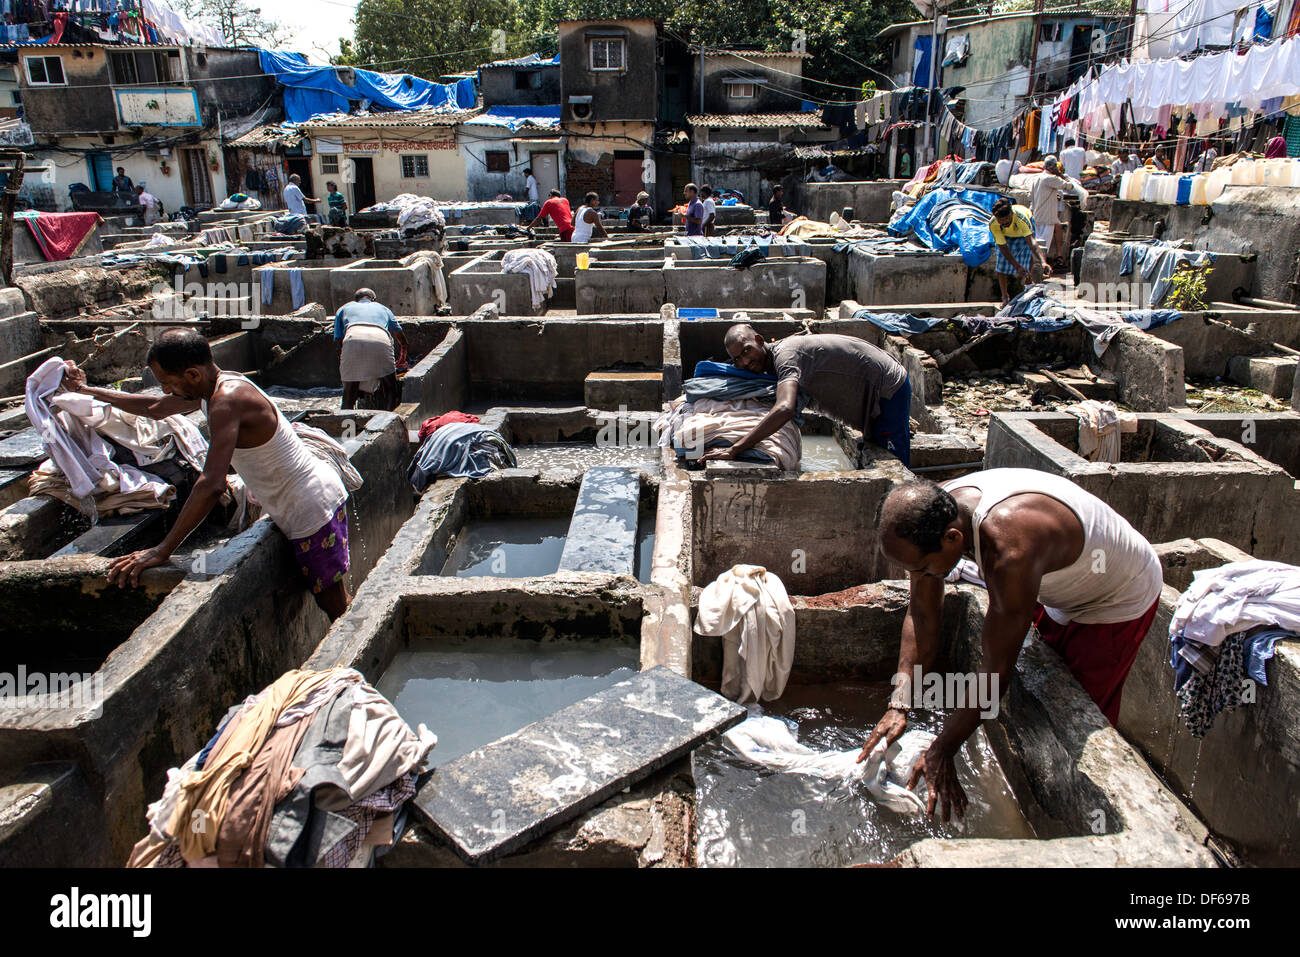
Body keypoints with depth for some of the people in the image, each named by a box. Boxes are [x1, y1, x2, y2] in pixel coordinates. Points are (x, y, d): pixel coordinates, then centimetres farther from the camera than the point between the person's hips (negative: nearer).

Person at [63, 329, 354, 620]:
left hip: (311, 511, -10)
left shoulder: (226, 401, -26)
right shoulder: (217, 385, 5)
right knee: (336, 603, 18)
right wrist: (86, 390, 31)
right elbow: (155, 409, 24)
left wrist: (162, 551, -29)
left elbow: (212, 484, -34)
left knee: (335, 605, 1)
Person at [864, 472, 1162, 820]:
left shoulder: (1010, 551, -46)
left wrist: (941, 752, -29)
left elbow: (996, 670, -37)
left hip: (1119, 600, -7)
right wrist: (898, 706, -21)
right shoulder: (933, 516, -24)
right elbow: (922, 616, -14)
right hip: (1059, 589, 7)